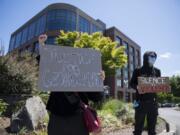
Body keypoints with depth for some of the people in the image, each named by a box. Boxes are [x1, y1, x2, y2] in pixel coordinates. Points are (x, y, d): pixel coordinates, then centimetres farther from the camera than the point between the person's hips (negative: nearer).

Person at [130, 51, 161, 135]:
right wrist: (137, 87, -20)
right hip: (140, 102, -3)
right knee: (138, 126, 3)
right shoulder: (138, 71, -1)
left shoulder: (157, 71, 11)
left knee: (152, 126, 11)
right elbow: (131, 83, 0)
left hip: (153, 102, 4)